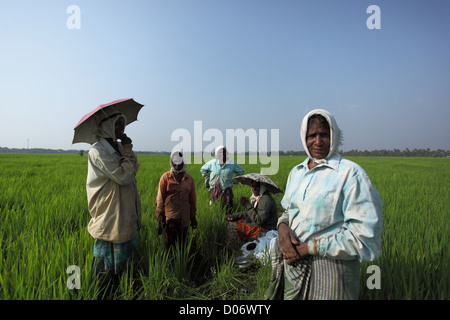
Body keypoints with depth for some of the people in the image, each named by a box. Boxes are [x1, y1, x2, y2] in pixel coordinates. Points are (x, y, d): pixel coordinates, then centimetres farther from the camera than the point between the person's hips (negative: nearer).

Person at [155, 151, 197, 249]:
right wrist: (160, 216, -5)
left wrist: (193, 217, 13)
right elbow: (160, 198, -1)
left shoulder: (189, 179, 8)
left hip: (184, 218, 3)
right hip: (170, 218, -3)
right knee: (170, 244, 2)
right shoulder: (166, 177, -1)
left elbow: (192, 199, 13)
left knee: (182, 243, 13)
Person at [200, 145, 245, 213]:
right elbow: (203, 169, 17)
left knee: (228, 208, 0)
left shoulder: (232, 164, 0)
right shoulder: (212, 163, 1)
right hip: (214, 189, 1)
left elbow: (241, 171, 14)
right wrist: (207, 179, 10)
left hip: (227, 189, -1)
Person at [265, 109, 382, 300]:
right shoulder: (296, 172, 7)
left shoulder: (350, 173, -14)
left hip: (329, 270, -5)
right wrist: (282, 226, -8)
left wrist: (309, 247, -19)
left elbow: (364, 235, -18)